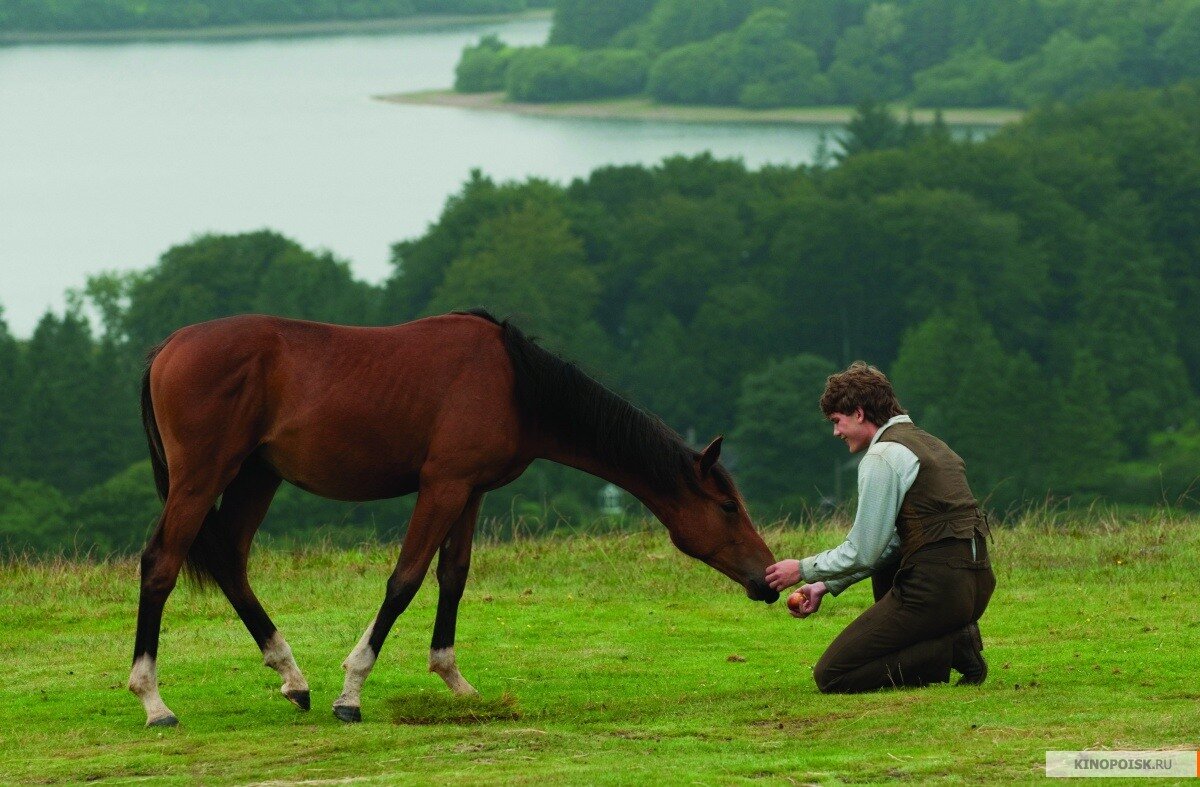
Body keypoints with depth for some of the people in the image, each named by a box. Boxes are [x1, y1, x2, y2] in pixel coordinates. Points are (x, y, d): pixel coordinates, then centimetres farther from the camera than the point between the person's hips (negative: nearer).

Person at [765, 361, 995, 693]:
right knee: (884, 567, 40)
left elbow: (863, 552, -8)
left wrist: (803, 570, 7)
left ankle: (947, 651, -11)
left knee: (831, 676, -1)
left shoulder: (882, 457, -8)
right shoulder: (925, 442, 20)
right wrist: (826, 585, 22)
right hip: (977, 583, 9)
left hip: (935, 588, -9)